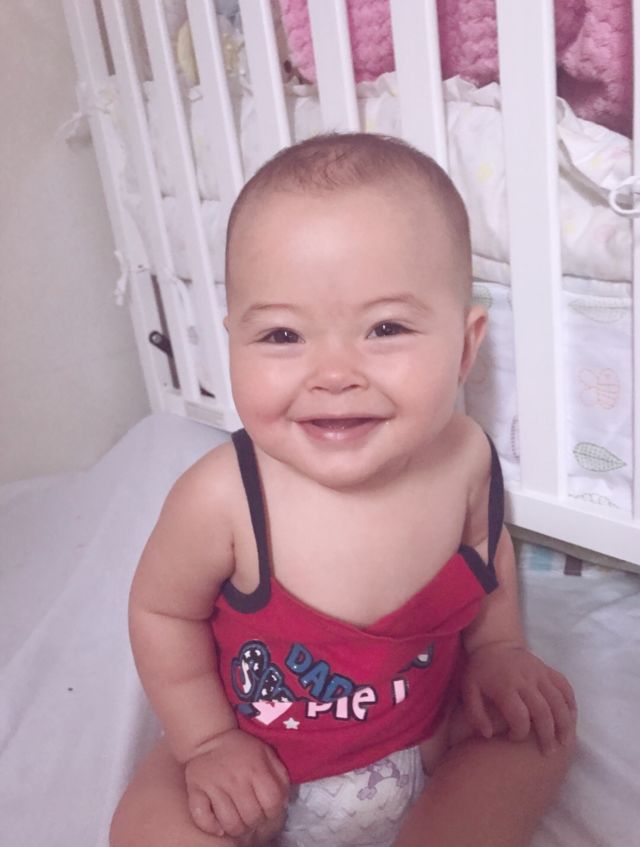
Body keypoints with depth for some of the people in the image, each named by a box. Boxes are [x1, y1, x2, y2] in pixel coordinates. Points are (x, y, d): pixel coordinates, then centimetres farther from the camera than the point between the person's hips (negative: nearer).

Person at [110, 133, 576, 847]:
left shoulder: (464, 457, -21)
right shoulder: (222, 498, -32)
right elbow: (161, 609, -13)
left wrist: (498, 648, -4)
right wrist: (209, 741, -10)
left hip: (432, 733, 3)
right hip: (268, 769, -2)